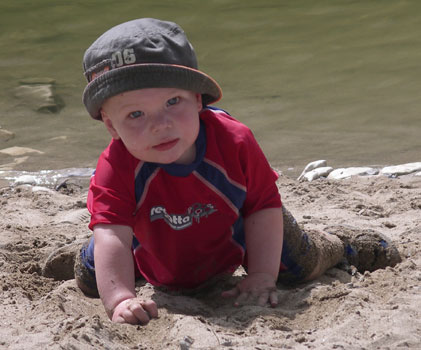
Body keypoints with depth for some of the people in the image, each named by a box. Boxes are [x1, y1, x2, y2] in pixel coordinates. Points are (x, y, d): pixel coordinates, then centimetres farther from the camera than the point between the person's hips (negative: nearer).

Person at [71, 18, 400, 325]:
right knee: (89, 279, 11)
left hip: (235, 236, -1)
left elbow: (264, 207, -25)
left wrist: (261, 277, -29)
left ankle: (333, 244, 48)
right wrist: (120, 299, -62)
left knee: (302, 266, 8)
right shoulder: (116, 168, -41)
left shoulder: (234, 142, -38)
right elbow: (112, 236, -47)